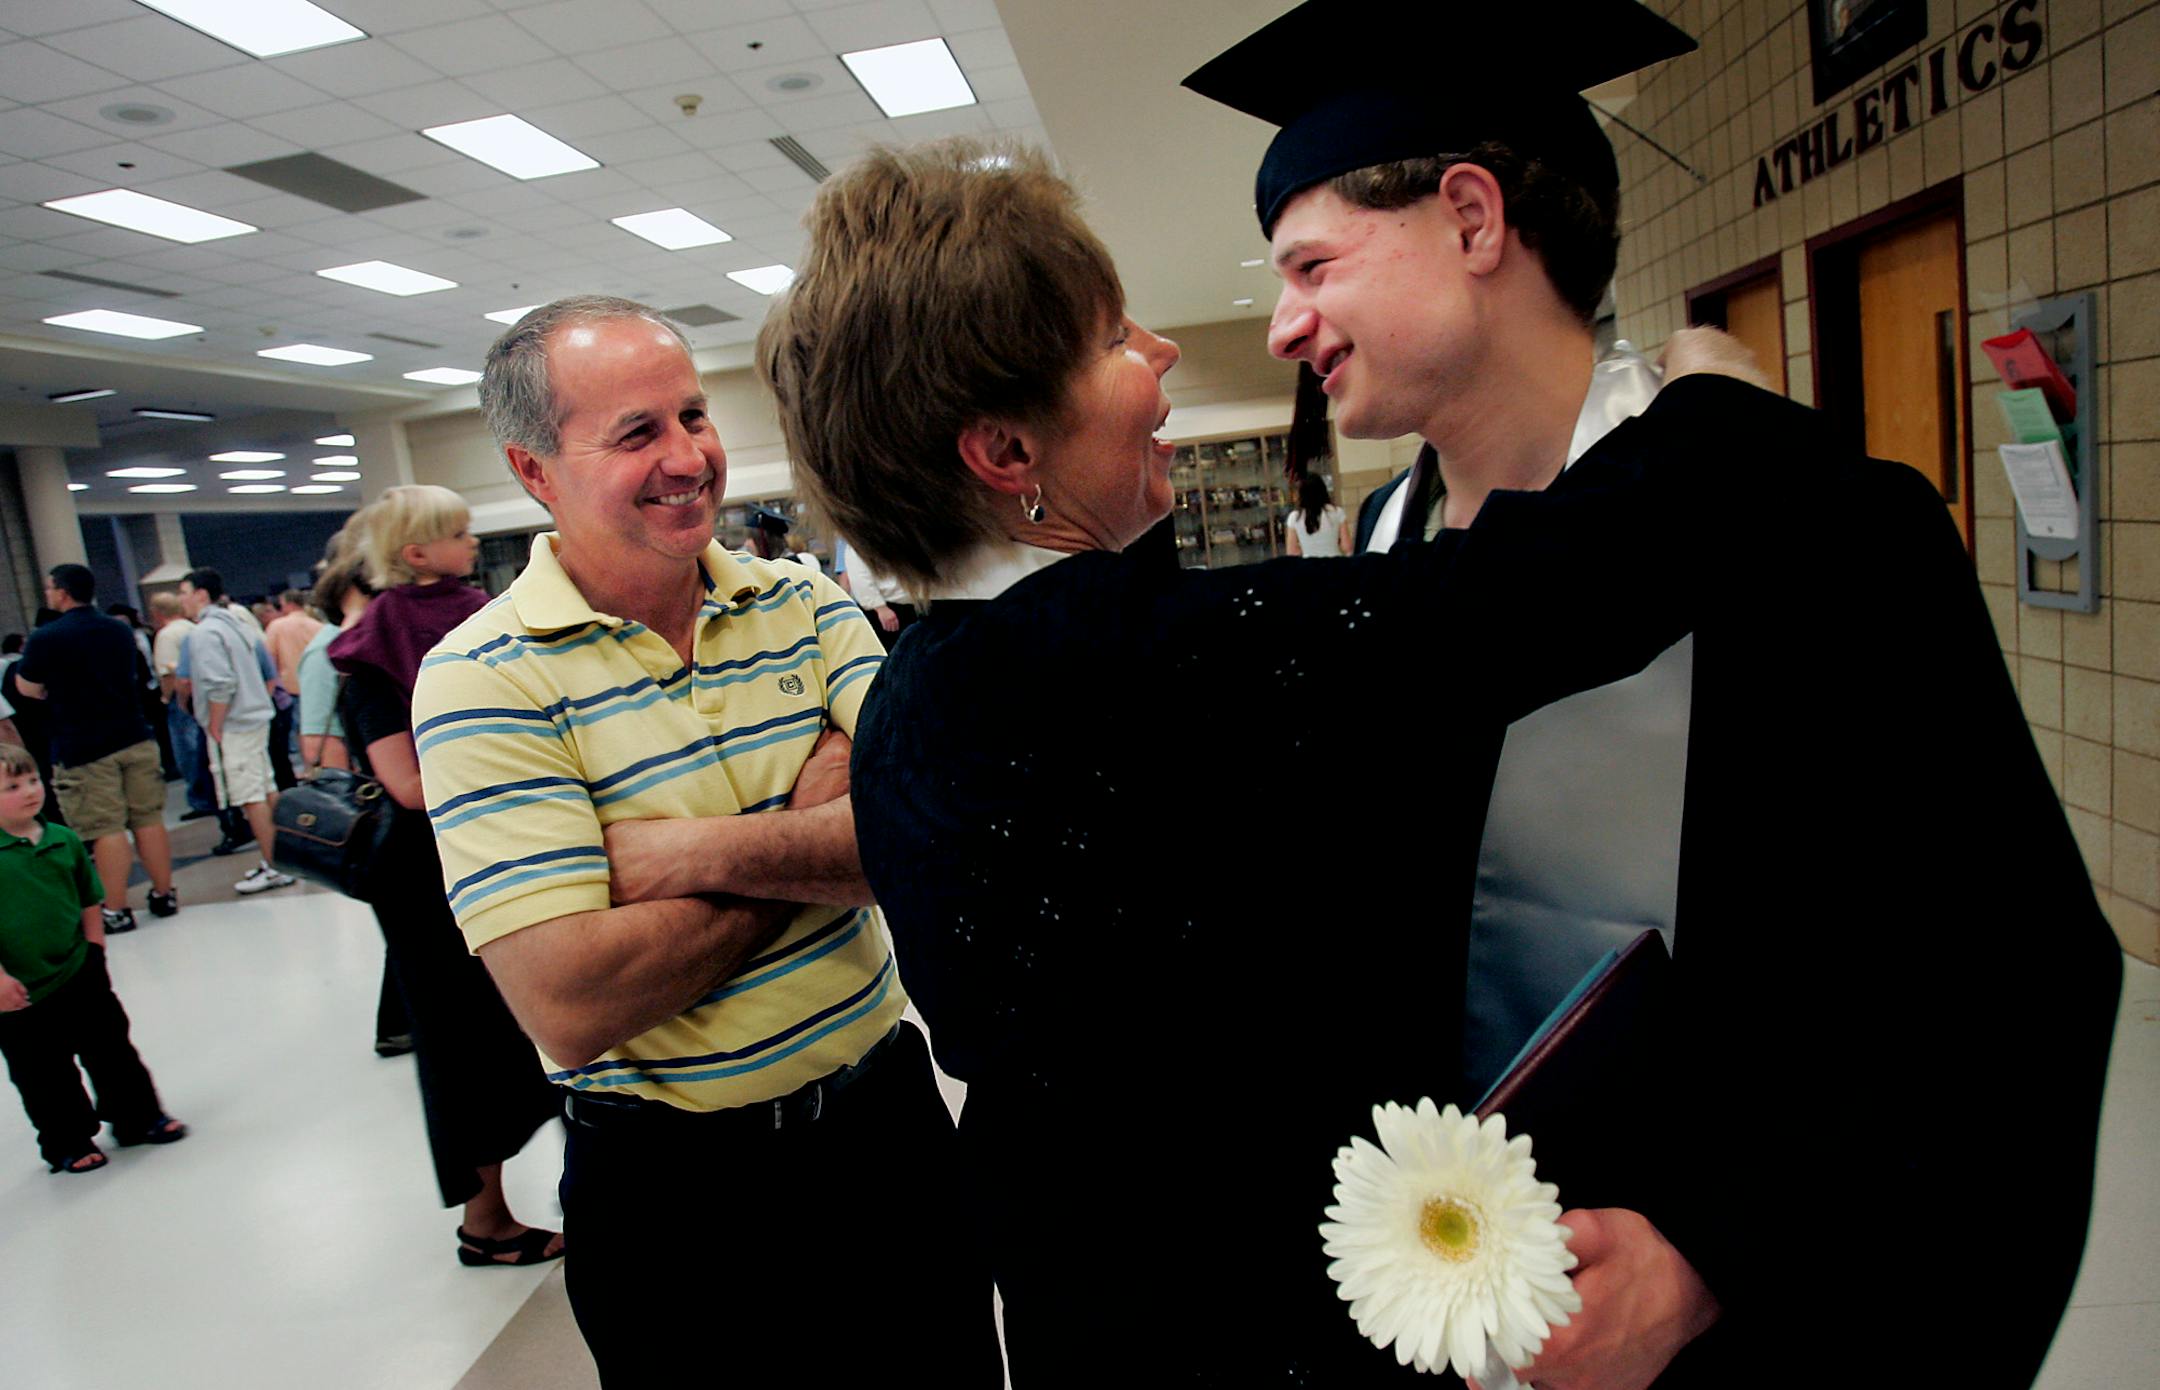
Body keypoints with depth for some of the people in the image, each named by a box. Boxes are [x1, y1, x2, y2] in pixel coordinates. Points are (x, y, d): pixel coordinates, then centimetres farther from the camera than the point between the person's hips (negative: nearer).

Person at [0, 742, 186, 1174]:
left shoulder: (64, 840, 0)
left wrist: (94, 951, 8)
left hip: (81, 977, 4)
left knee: (112, 1050, 15)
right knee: (45, 1075, 11)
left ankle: (139, 1118, 31)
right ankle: (67, 1143, 28)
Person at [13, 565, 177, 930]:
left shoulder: (45, 638, -9)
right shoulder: (121, 630, 8)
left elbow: (28, 689, 1)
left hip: (83, 749, -5)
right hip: (135, 739, 5)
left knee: (106, 830, -2)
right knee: (149, 820, 9)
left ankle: (117, 910, 2)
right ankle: (164, 895, 15)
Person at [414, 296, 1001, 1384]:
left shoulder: (800, 600, -2)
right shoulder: (482, 681, -14)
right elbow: (573, 1006, -23)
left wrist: (701, 853, -23)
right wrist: (817, 826, -15)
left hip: (888, 1107, 4)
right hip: (679, 1191, -4)